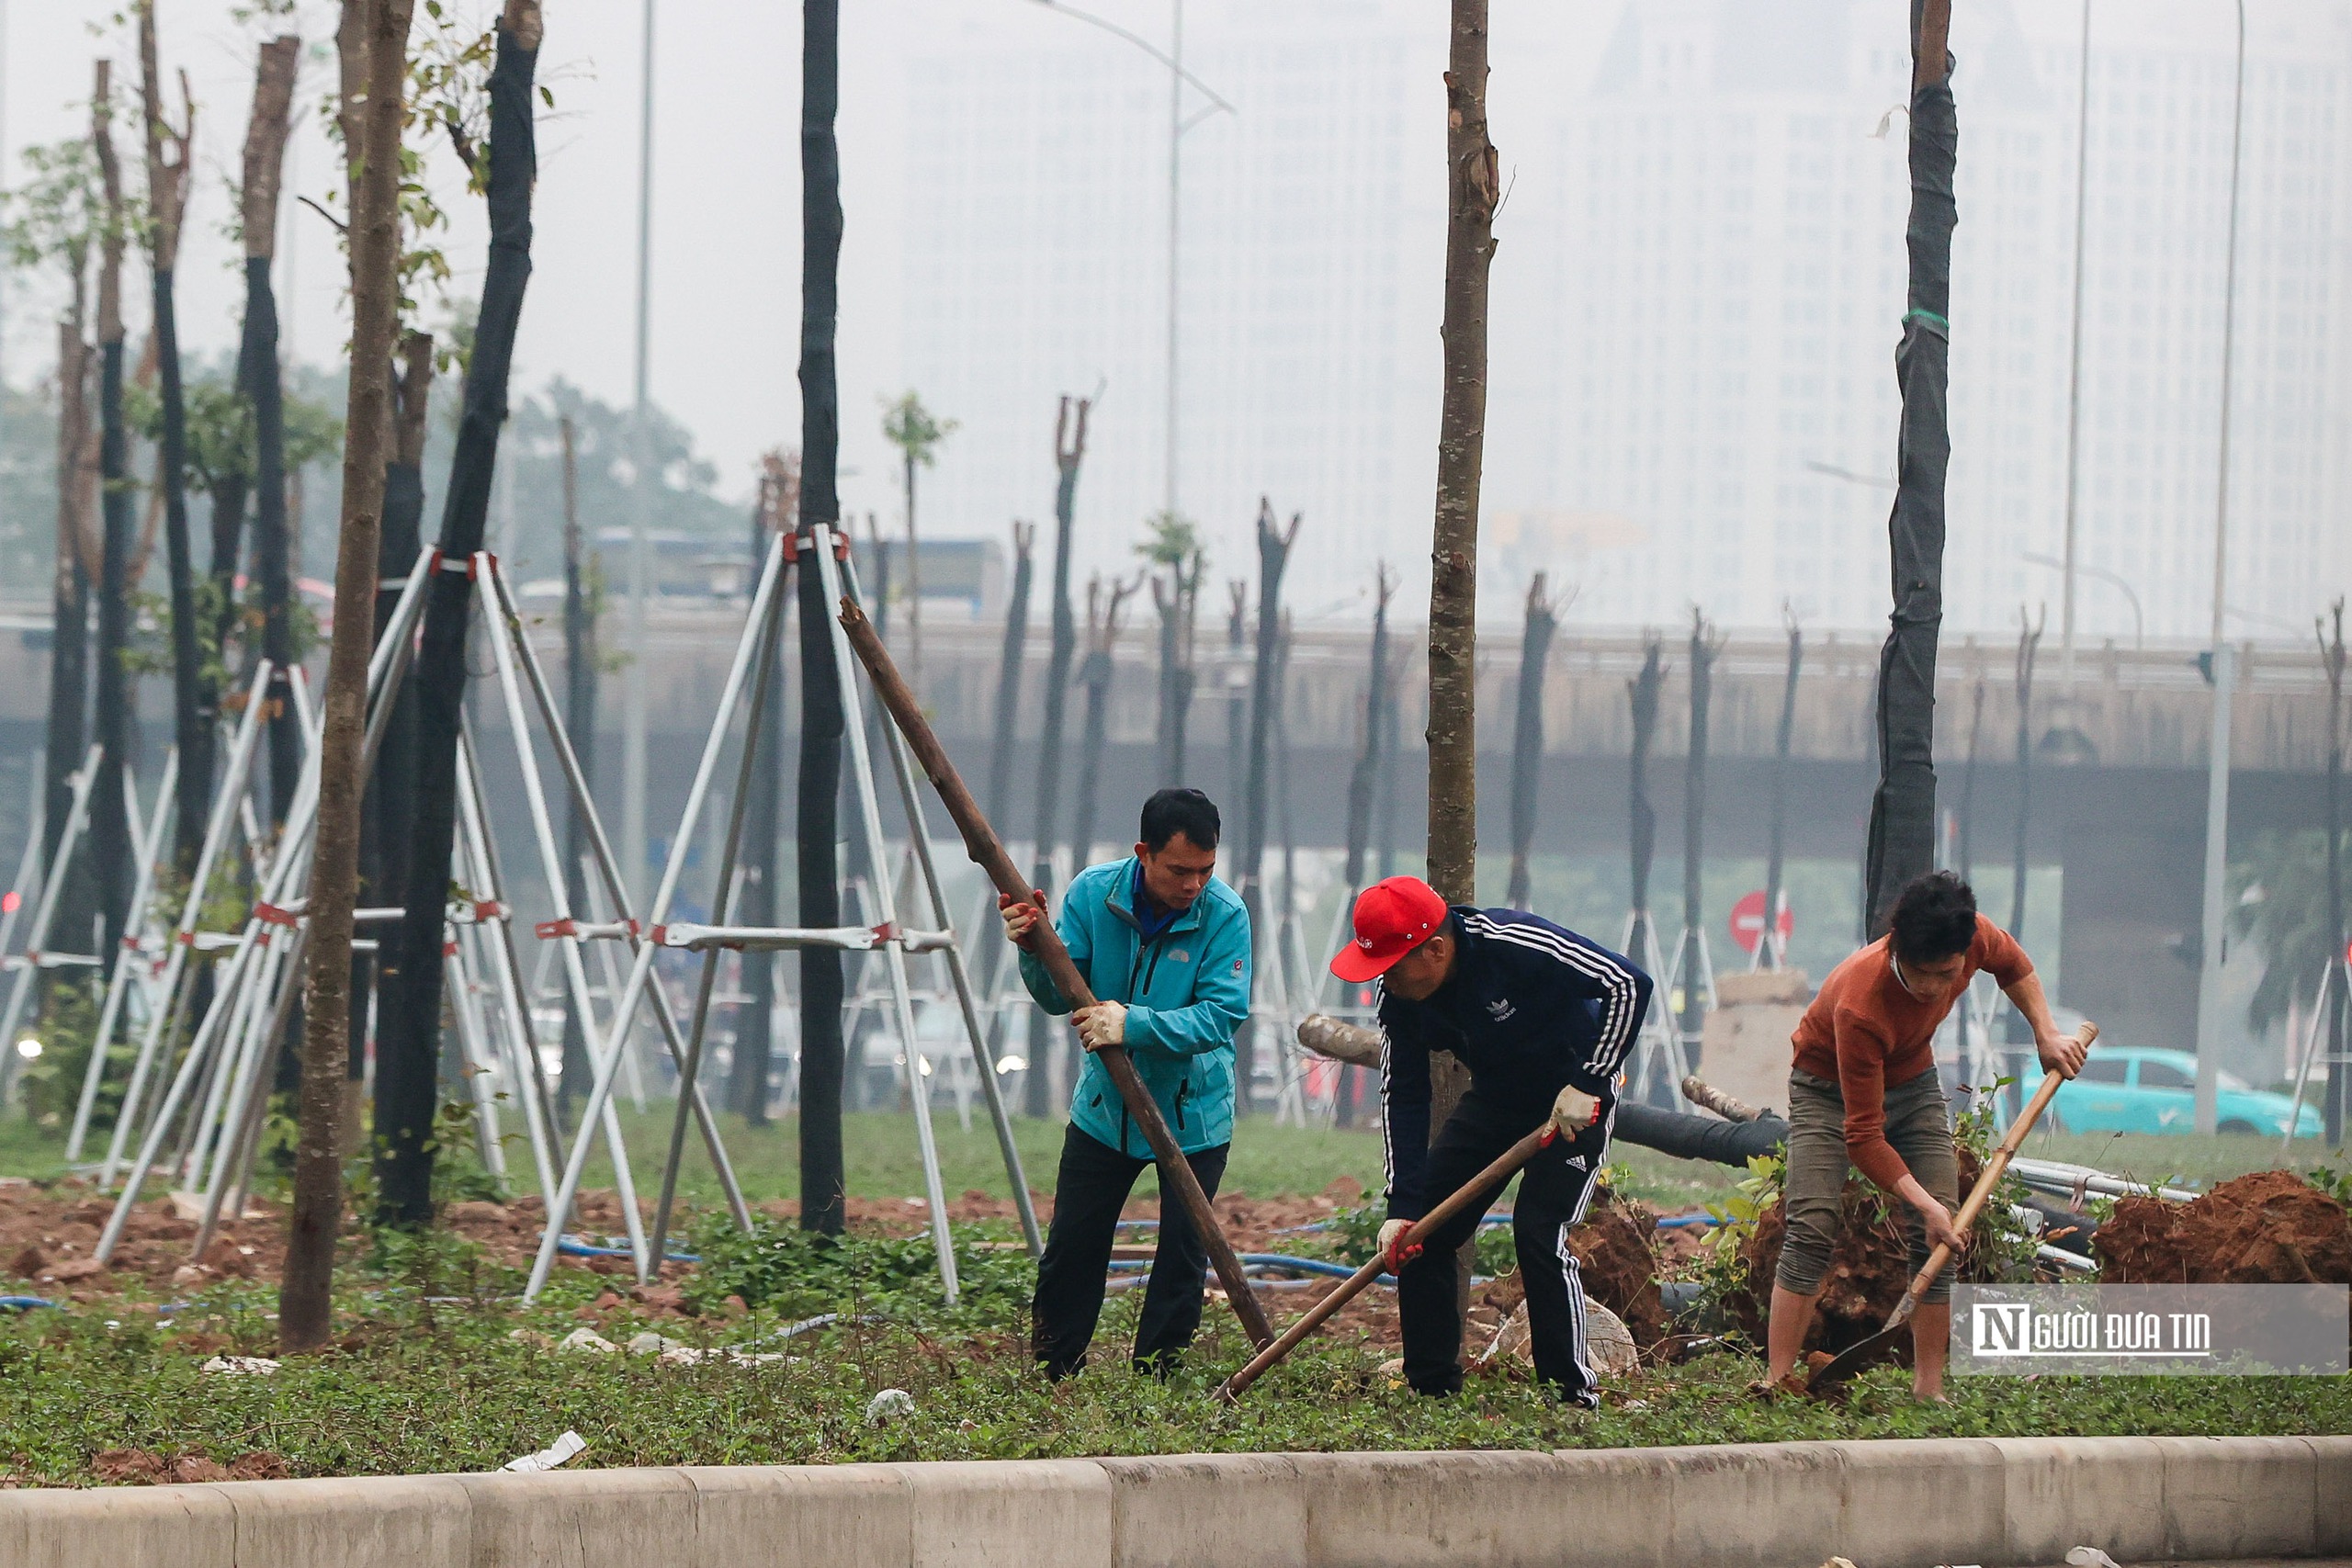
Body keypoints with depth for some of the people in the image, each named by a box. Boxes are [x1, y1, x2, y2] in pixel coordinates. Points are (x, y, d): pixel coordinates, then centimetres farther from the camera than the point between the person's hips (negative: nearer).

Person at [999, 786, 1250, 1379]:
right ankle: (1051, 1380, 21)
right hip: (1104, 1106, 3)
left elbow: (1223, 1014, -27)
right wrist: (1035, 950, -30)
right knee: (1072, 1247, 8)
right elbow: (1059, 998, -9)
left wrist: (1135, 1024, -37)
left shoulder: (1224, 914, -21)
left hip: (1192, 1114, -3)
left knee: (1183, 1254, 0)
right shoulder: (1093, 893, -12)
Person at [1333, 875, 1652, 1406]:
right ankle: (1431, 1385, 10)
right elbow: (1403, 1098, -7)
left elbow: (1629, 985, -31)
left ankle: (1573, 1390, -12)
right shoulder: (1400, 996, -13)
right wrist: (1401, 1206, -16)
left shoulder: (1515, 945, -32)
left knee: (1539, 1232, -21)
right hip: (1495, 1098, 7)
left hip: (1573, 1101, -7)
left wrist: (1587, 1084, -30)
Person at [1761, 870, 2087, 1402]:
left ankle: (1928, 1389, -5)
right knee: (1812, 1230, -22)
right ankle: (1778, 1381, -23)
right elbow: (1862, 1135, -35)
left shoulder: (1977, 939, -26)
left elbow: (2013, 965, 4)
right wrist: (1924, 1203, -39)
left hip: (1913, 1084, 5)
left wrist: (2046, 1034, -4)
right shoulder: (1859, 1005, -41)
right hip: (1830, 1090, -5)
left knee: (1938, 1238, -8)